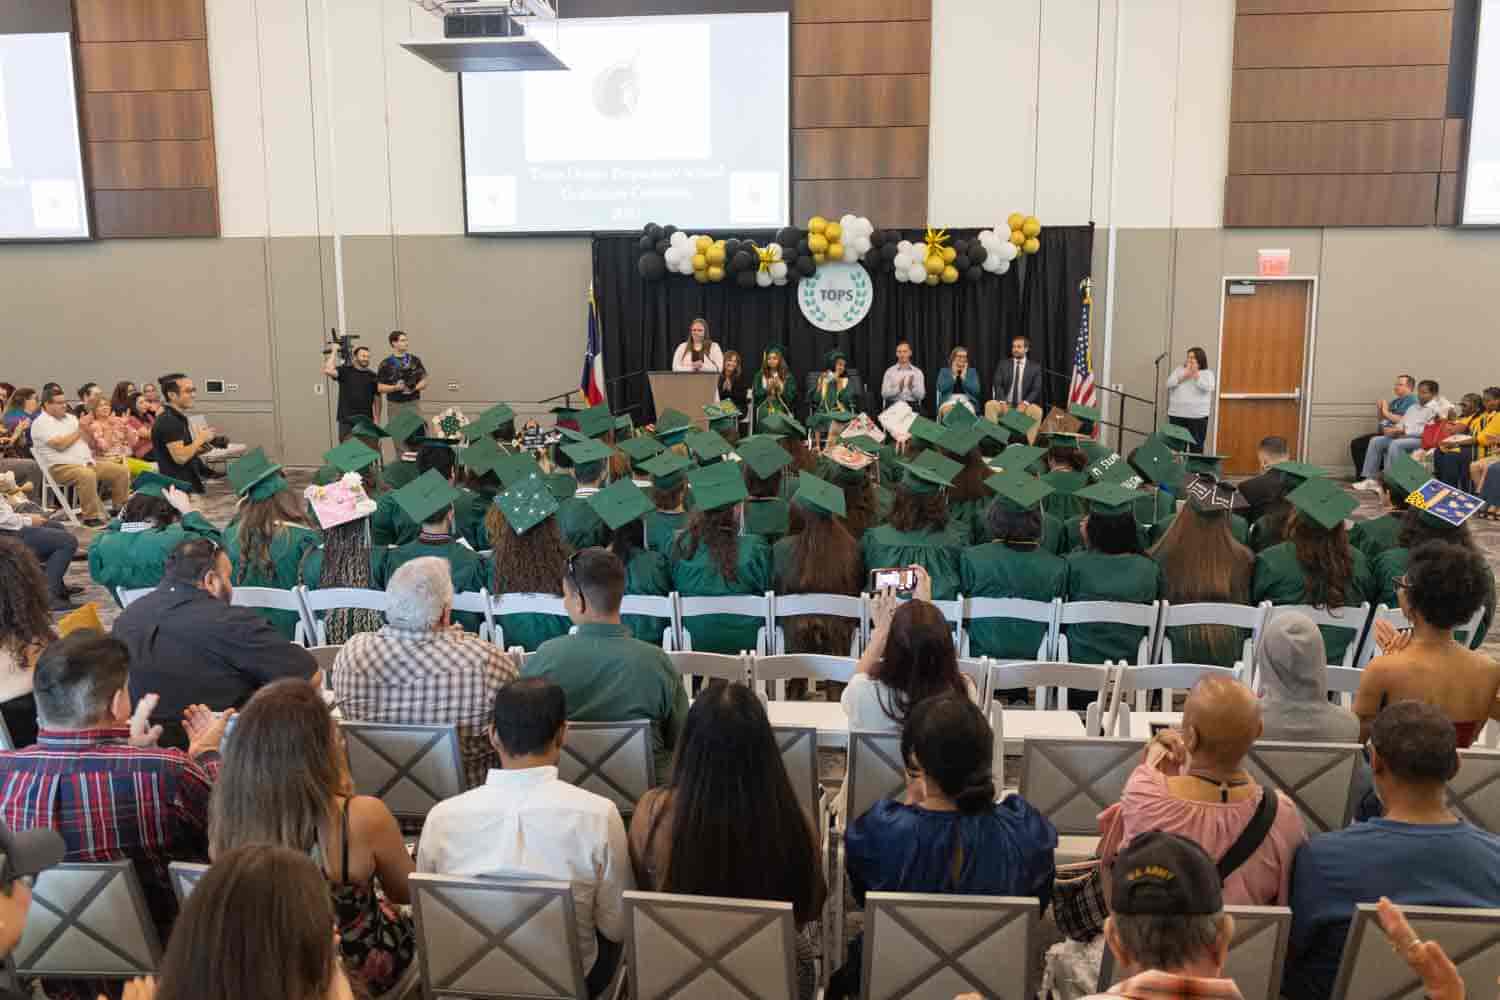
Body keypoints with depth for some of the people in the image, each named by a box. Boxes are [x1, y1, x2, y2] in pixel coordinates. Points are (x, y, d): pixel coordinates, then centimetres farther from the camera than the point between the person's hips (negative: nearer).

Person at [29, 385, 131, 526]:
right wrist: (79, 431, -2)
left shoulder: (70, 417, 19)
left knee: (122, 470, -3)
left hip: (86, 462, 8)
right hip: (61, 467, -8)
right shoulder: (41, 423, -3)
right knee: (87, 475, -38)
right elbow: (60, 444, -17)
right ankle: (91, 517, -30)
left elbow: (90, 441, 15)